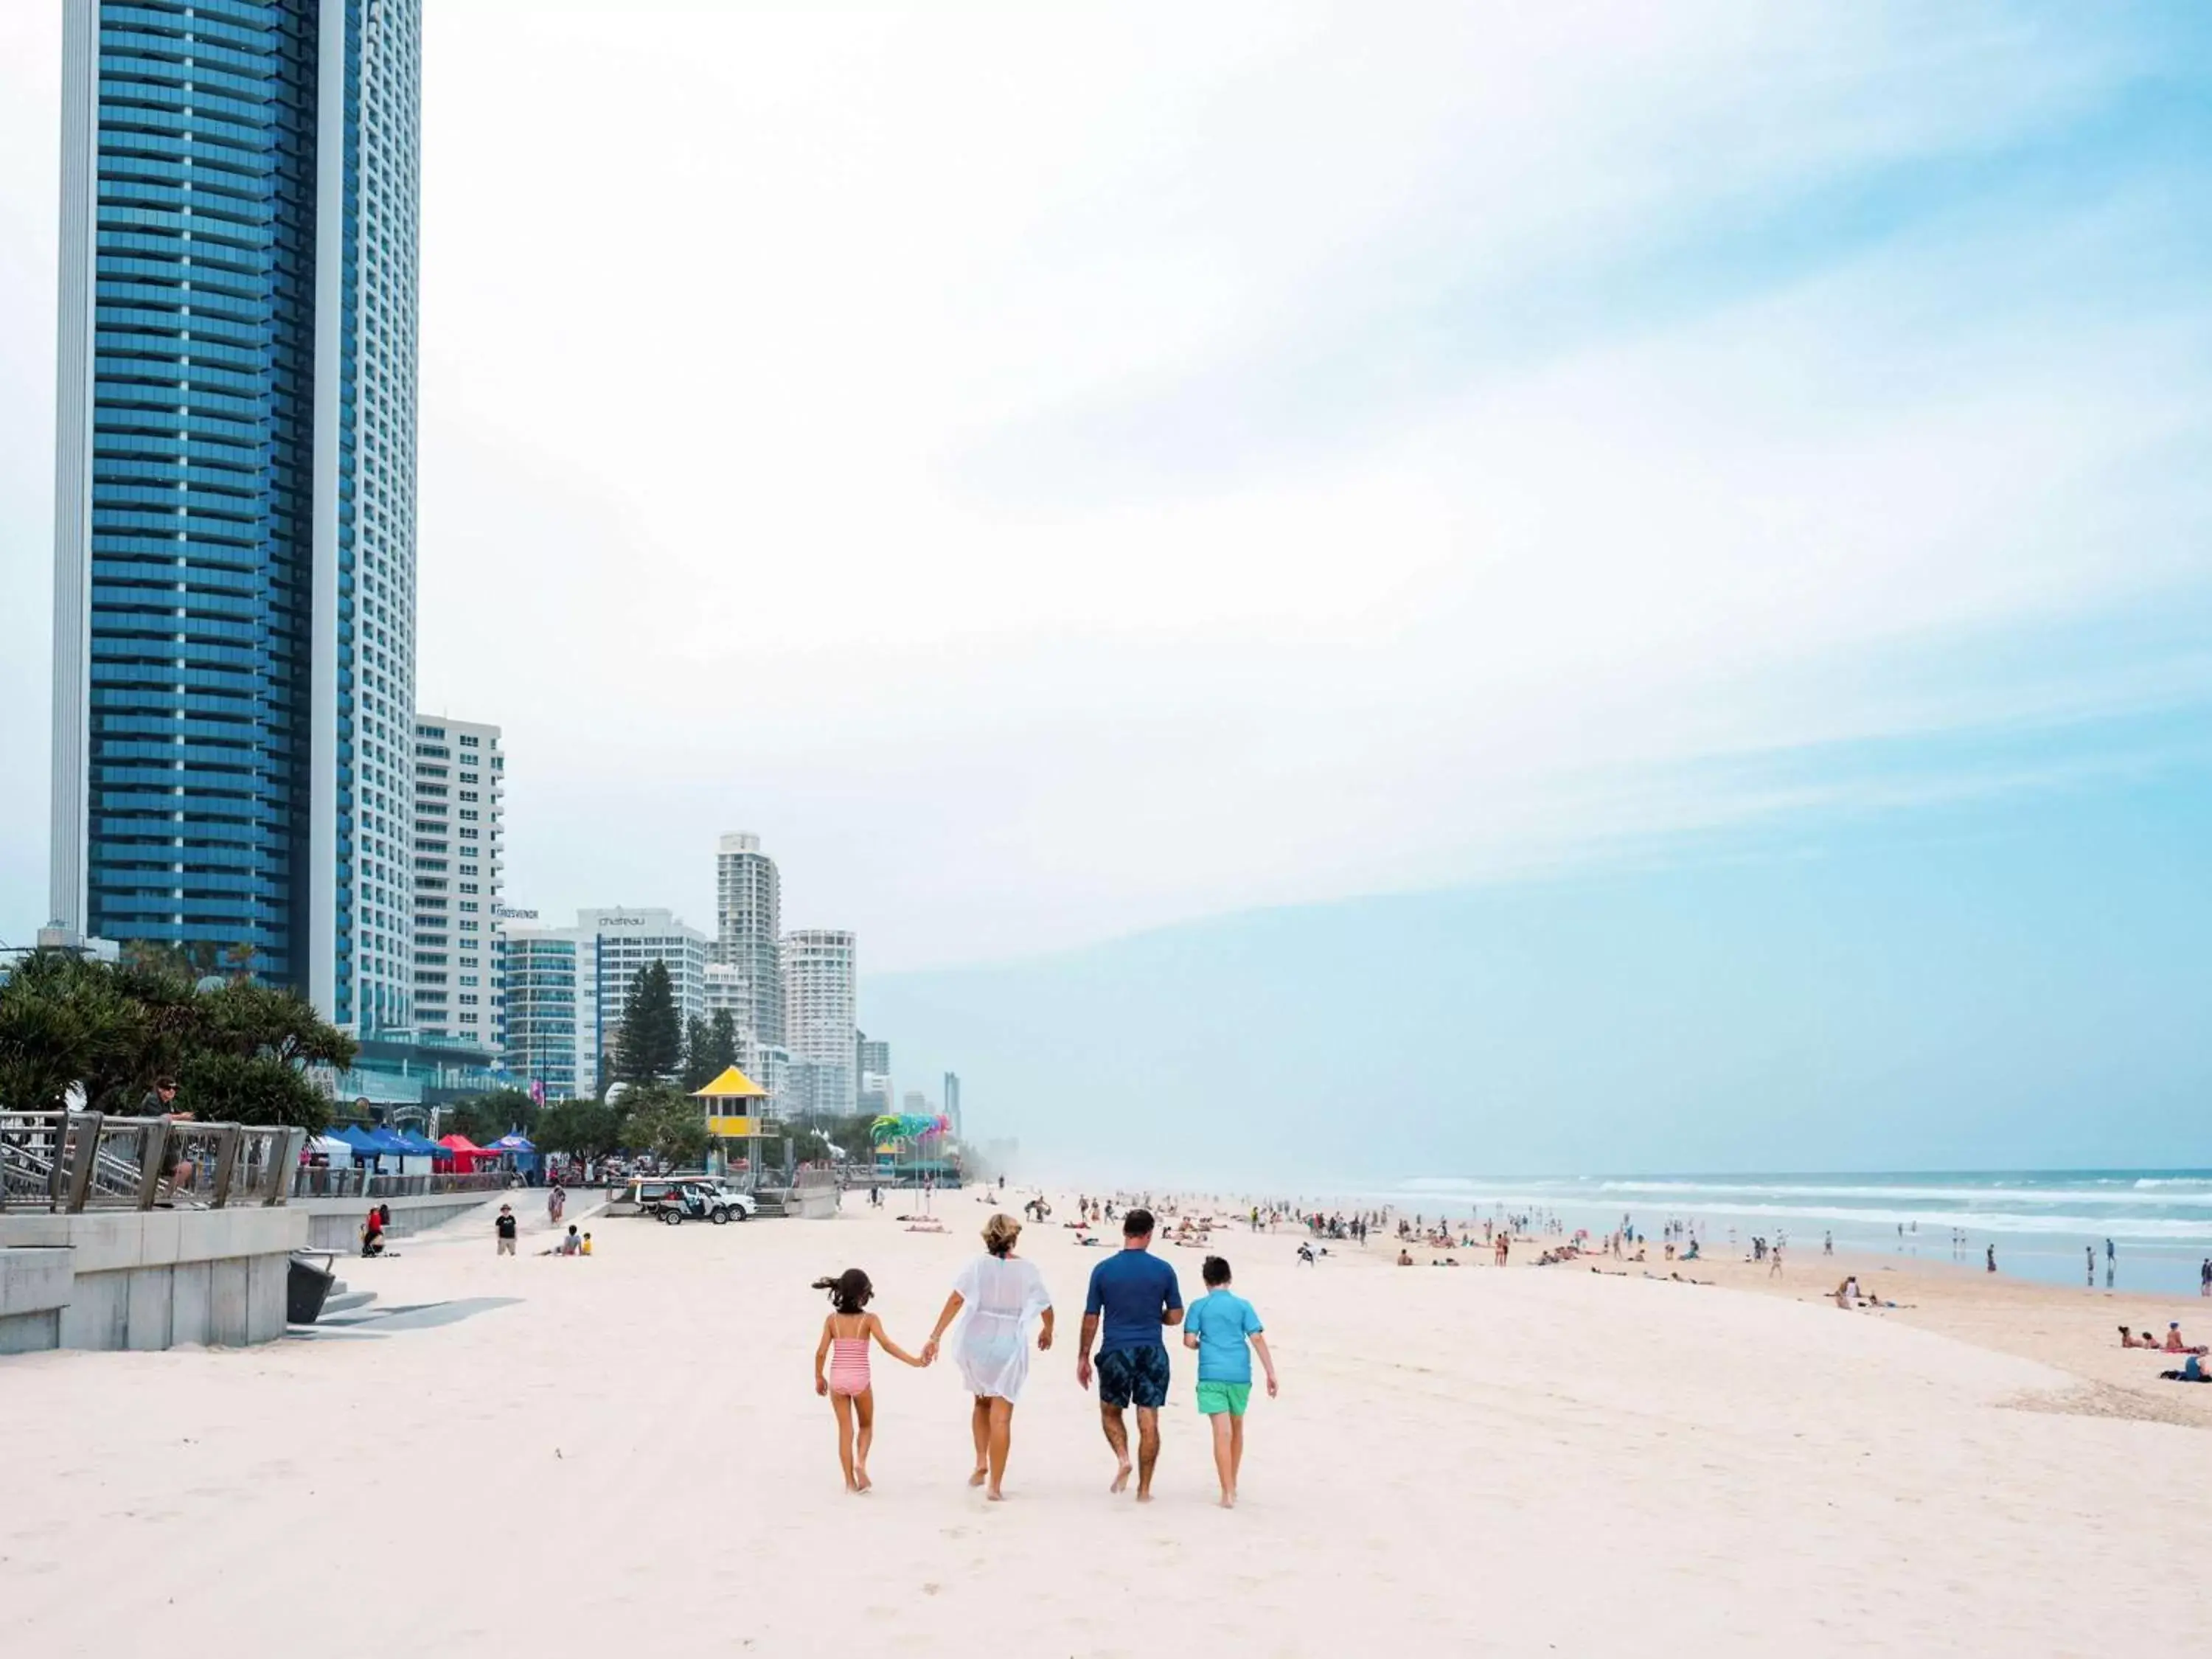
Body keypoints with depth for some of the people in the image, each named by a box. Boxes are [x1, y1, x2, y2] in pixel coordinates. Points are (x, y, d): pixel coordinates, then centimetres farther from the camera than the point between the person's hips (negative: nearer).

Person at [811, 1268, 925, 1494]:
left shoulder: (832, 1320, -1)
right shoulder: (869, 1319, -8)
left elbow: (821, 1352, -2)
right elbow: (887, 1344, -17)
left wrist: (819, 1377, 13)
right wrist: (913, 1360, -16)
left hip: (837, 1379, 2)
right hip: (860, 1380, -2)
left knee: (845, 1429, 9)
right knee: (866, 1426, 18)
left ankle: (850, 1481, 9)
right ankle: (861, 1462, -8)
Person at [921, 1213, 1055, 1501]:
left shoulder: (977, 1265, -2)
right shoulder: (1028, 1270, -1)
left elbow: (955, 1301, -12)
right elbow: (1046, 1309, 9)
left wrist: (935, 1337, -11)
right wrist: (1047, 1332, 30)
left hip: (976, 1342, 2)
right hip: (1009, 1346, -1)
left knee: (982, 1402, 27)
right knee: (1001, 1417, 2)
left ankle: (981, 1463, 17)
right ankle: (995, 1485, 1)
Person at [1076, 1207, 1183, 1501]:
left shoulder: (1103, 1270, -2)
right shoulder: (1164, 1270, -2)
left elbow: (1090, 1319, 1)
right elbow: (1176, 1317, 3)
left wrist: (1083, 1358, 9)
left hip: (1115, 1353, 0)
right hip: (1152, 1353, 0)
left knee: (1110, 1412, 20)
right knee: (1149, 1423, 6)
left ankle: (1123, 1459, -3)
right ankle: (1144, 1489, 8)